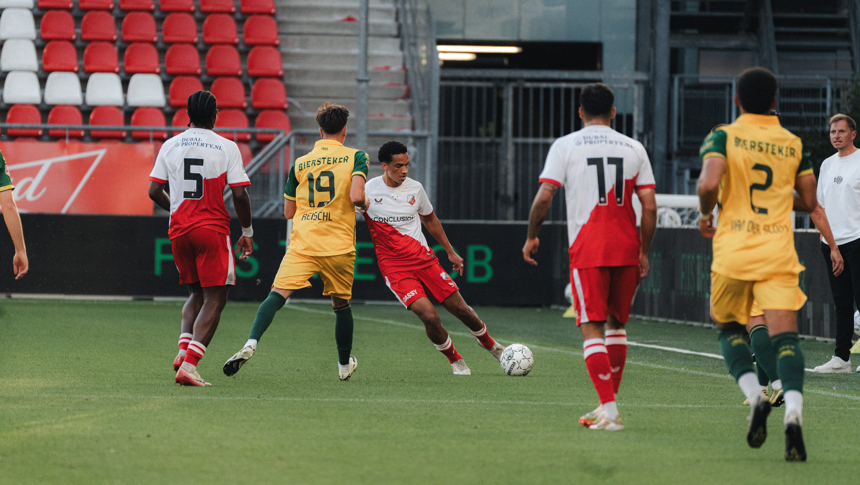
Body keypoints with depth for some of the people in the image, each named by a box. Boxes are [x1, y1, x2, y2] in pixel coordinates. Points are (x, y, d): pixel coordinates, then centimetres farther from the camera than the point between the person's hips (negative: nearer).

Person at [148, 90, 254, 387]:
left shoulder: (170, 146, 5)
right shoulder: (227, 148, -5)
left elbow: (154, 191, 6)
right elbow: (240, 195, -9)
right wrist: (247, 232, 4)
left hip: (179, 230, 4)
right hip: (212, 229, -4)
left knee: (196, 294, 21)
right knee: (215, 299, -1)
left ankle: (184, 348, -1)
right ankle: (189, 364, -15)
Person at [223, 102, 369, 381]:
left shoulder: (300, 163, 11)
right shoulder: (355, 157, 2)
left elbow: (289, 211, 16)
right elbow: (356, 197, -14)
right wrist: (365, 204, 10)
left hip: (302, 243, 1)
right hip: (339, 246, -1)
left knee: (278, 294, -11)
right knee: (341, 304, 18)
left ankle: (251, 344, -34)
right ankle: (345, 365, 31)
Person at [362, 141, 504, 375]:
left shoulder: (415, 188, 3)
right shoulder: (367, 191, -10)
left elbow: (430, 219, 19)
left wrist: (450, 252, 24)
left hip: (424, 258, 4)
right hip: (394, 266, -4)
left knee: (460, 309, 4)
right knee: (429, 316, -20)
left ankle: (491, 345, 32)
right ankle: (455, 360, 5)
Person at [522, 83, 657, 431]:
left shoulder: (565, 146, 0)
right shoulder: (633, 148, 7)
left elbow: (544, 196, -6)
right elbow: (649, 206, 3)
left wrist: (531, 237, 8)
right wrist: (644, 253, 11)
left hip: (587, 249, -3)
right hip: (626, 249, 3)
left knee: (592, 329, -3)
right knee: (617, 324, 19)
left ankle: (609, 411, -15)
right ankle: (609, 404, 26)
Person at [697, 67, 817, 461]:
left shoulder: (723, 137, -1)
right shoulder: (793, 144, 8)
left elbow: (709, 183, -18)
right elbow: (808, 202, 13)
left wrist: (705, 213, 3)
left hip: (733, 251, -1)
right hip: (778, 253, 1)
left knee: (729, 329, 19)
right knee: (784, 336, -8)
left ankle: (755, 397, -3)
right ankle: (793, 413, -30)